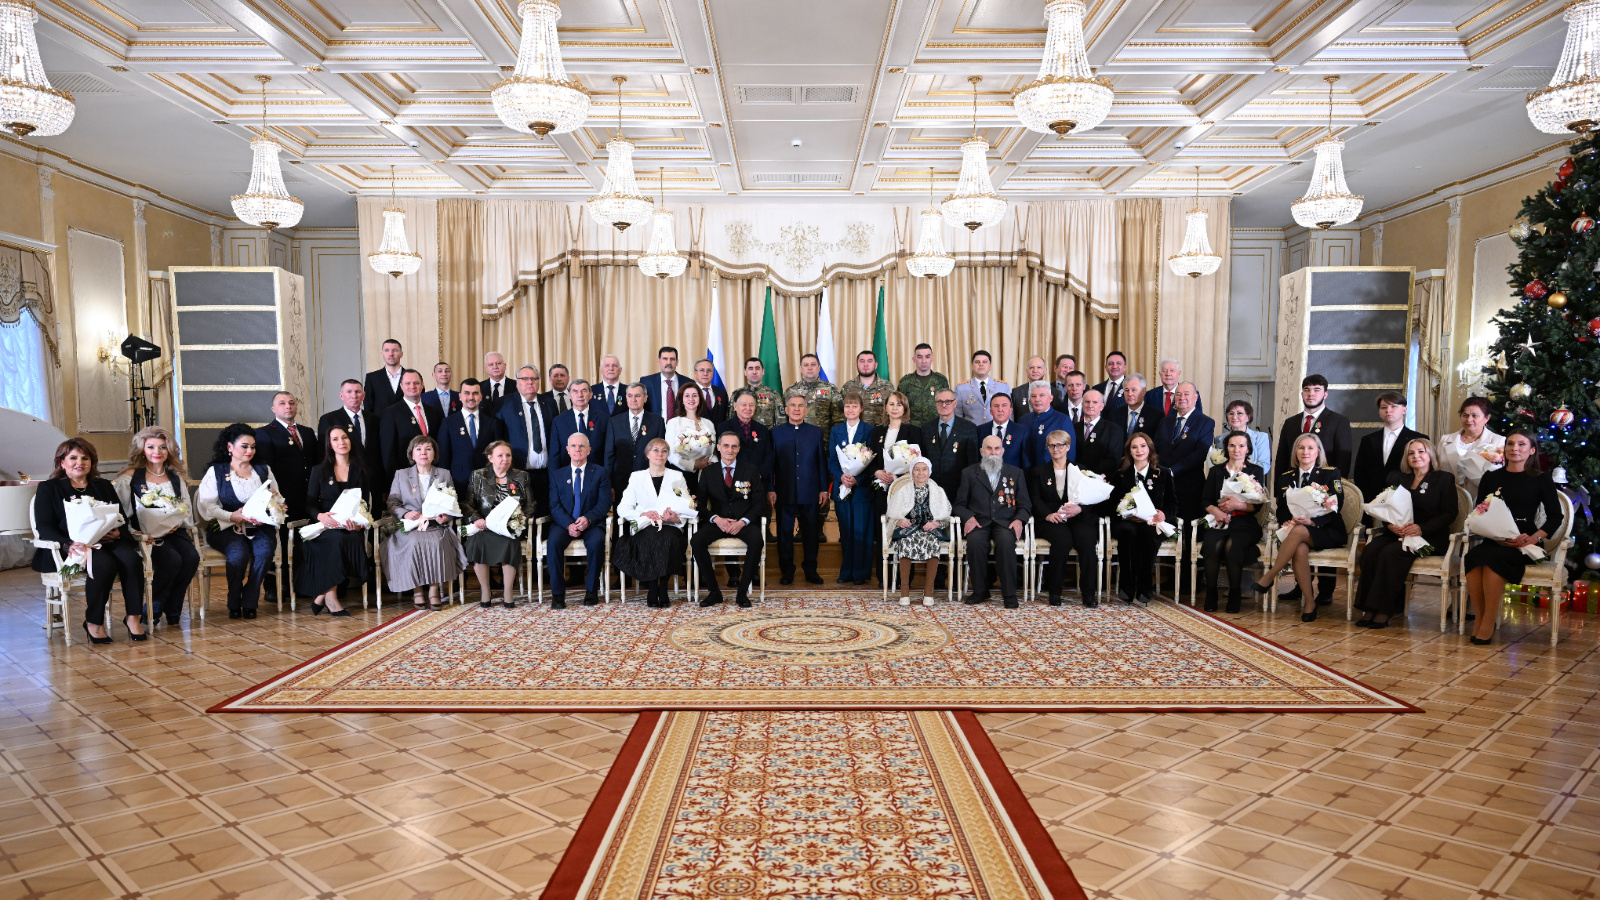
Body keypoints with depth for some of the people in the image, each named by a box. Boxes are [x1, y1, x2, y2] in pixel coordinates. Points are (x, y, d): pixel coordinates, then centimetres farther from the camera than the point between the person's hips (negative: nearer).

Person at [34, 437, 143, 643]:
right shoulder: (48, 488, 11)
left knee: (131, 559, -31)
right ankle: (93, 623, -21)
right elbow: (44, 527, -2)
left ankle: (133, 617, -27)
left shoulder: (104, 486, 24)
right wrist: (69, 544, -22)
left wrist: (118, 533, -11)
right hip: (72, 548, -4)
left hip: (107, 542, 4)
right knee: (104, 564, -35)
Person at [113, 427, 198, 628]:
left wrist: (176, 523, -8)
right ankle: (153, 609, -8)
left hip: (173, 532, 4)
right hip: (145, 535, -4)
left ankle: (172, 609, -7)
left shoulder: (176, 478, 17)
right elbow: (120, 513, -3)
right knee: (172, 559, -30)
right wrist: (140, 535, -18)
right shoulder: (130, 477, 5)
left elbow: (187, 513, 15)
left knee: (192, 557, -26)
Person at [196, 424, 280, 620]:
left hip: (258, 528, 2)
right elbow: (206, 506, -5)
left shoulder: (264, 471, 18)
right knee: (239, 553, -32)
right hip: (226, 529, -2)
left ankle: (249, 603, -16)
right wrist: (232, 516, -19)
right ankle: (234, 604, -11)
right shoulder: (216, 472, 7)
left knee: (265, 550, -30)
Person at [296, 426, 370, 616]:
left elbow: (366, 504, 8)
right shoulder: (319, 470, 12)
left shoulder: (361, 471, 14)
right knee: (336, 539, -36)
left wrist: (359, 522, -14)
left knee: (354, 541, -34)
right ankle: (330, 597, -31)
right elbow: (309, 503, 5)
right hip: (325, 527, -1)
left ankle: (322, 595, -25)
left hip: (351, 529, 1)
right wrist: (320, 516, -19)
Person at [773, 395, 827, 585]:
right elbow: (771, 463, 3)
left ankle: (810, 570, 17)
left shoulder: (816, 432, 7)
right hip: (785, 492, 0)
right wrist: (771, 490, -3)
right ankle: (786, 571, 14)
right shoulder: (776, 433, 5)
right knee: (785, 532, 5)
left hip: (809, 493, 1)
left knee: (810, 532, 6)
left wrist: (823, 489, 2)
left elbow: (822, 461, 6)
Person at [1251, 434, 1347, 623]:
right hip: (1295, 528, 2)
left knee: (1299, 531, -36)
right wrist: (1288, 521, -15)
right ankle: (1309, 602, -27)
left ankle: (1268, 579, -30)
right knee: (1300, 549, -35)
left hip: (1328, 531, -2)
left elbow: (1336, 506, -6)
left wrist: (1312, 521, -22)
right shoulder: (1286, 477, 14)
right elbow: (1281, 509, 10)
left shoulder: (1331, 473, 4)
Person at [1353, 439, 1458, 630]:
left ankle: (1384, 610, -29)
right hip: (1396, 533, 4)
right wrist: (1390, 524, -11)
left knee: (1390, 553, -33)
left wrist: (1422, 528, -18)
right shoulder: (1397, 478, 20)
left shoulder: (1444, 479, 8)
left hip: (1429, 537, -4)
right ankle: (1369, 609, -28)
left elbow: (1449, 513, -2)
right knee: (1370, 550, -28)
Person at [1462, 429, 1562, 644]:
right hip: (1493, 542, 2)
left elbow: (1555, 517, 5)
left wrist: (1534, 538, -12)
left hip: (1523, 546, -2)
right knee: (1472, 558, -32)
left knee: (1492, 557, -34)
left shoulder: (1541, 479, 7)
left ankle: (1489, 622, -25)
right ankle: (1479, 618, -21)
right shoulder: (1491, 478, 14)